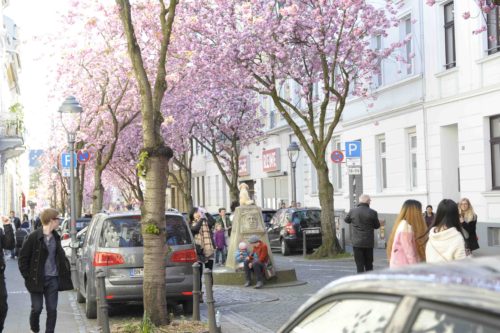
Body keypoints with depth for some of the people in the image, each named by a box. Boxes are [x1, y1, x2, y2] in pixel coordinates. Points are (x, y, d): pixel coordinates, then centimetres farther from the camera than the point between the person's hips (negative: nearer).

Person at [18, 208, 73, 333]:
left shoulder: (56, 237, 8)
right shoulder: (34, 237, -10)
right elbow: (23, 257, -7)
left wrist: (64, 273, 9)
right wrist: (27, 276, -9)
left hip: (53, 279, 5)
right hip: (37, 279, -5)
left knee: (52, 309, 2)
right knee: (37, 308, 3)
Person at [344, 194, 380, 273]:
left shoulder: (353, 211, -4)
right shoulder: (372, 212, -8)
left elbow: (346, 220, 14)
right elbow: (377, 226, 4)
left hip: (357, 243, 0)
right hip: (369, 243, 0)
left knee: (359, 265, 1)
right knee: (369, 265, 13)